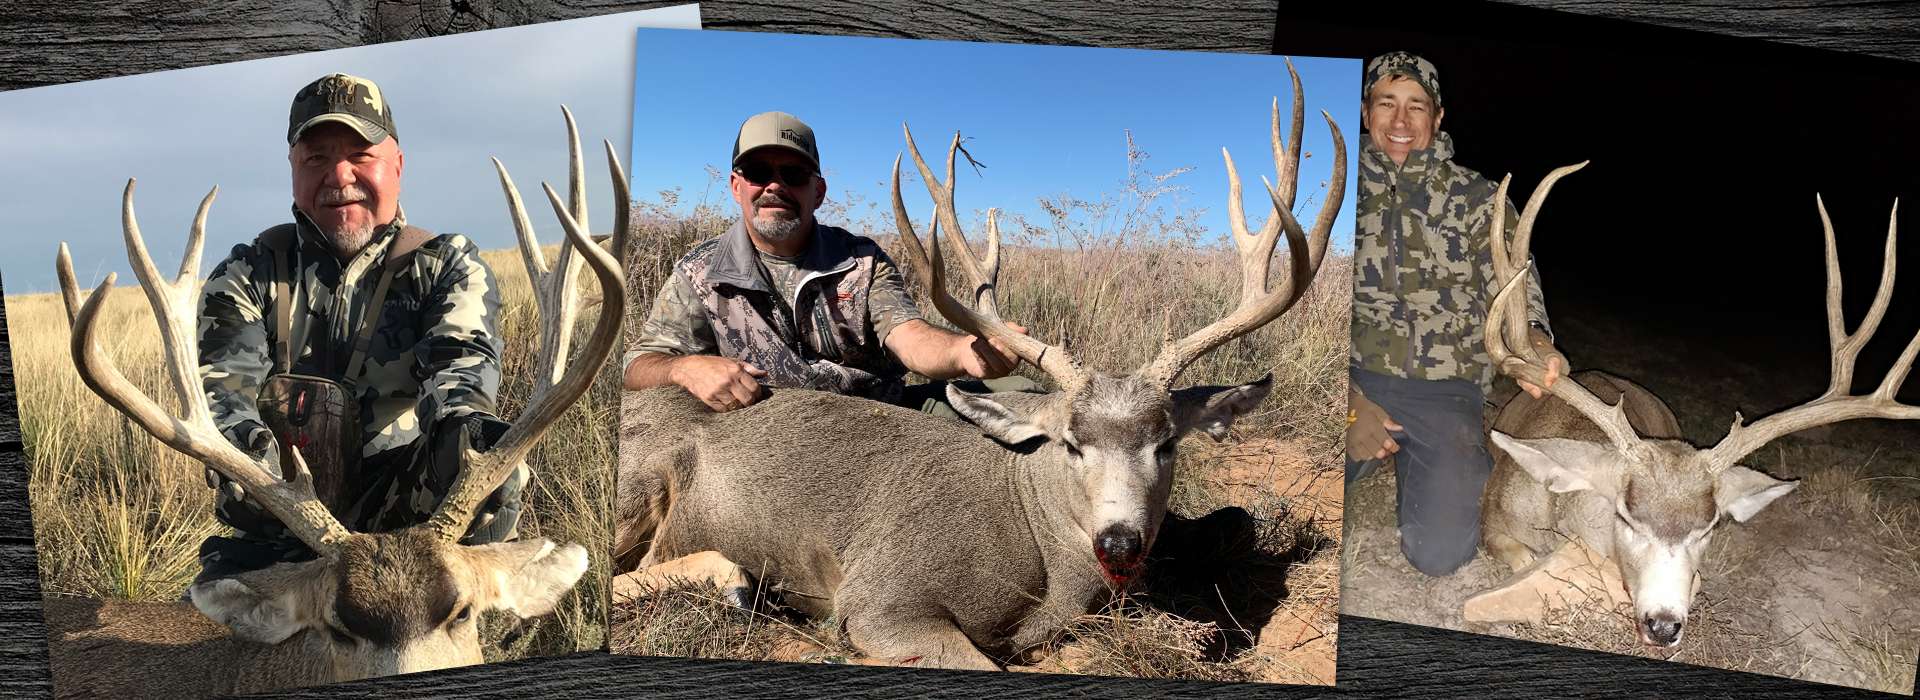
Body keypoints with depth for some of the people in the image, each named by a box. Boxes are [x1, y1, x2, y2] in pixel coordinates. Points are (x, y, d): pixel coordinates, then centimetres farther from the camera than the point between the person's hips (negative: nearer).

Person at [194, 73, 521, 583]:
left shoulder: (448, 265, 10)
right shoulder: (249, 274, 13)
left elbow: (460, 355, -11)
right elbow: (221, 382, -4)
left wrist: (462, 415, -38)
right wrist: (249, 452, -30)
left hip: (410, 515, -1)